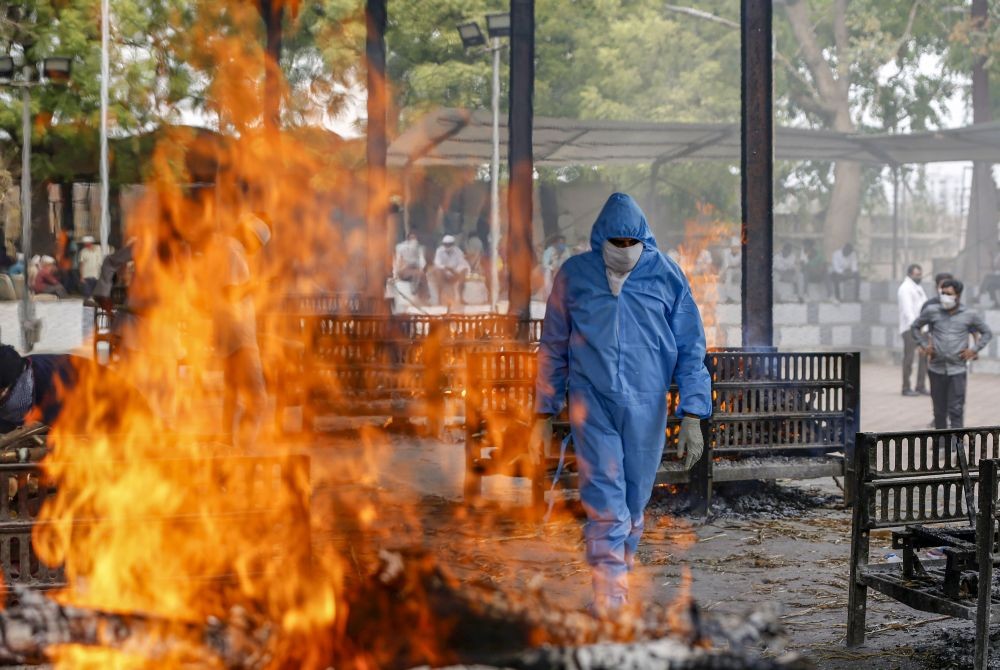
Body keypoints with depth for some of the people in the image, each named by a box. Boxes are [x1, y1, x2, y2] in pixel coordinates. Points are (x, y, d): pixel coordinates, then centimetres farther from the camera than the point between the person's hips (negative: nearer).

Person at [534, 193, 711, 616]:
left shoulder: (666, 276, 2)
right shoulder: (574, 275, 2)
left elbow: (690, 351, 4)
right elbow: (553, 348, 10)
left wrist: (692, 417, -3)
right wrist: (544, 413, 9)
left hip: (646, 406, 1)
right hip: (592, 402, -1)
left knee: (634, 501, 10)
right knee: (605, 502, -12)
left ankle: (618, 576, 30)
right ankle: (610, 600, -14)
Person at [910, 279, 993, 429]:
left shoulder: (970, 315, -1)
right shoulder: (932, 311, 0)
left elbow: (987, 333, 12)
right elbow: (915, 327, 15)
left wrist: (974, 349, 0)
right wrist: (924, 345, 4)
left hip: (957, 370, -2)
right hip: (936, 369, 2)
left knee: (956, 410, -6)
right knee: (939, 410, 10)